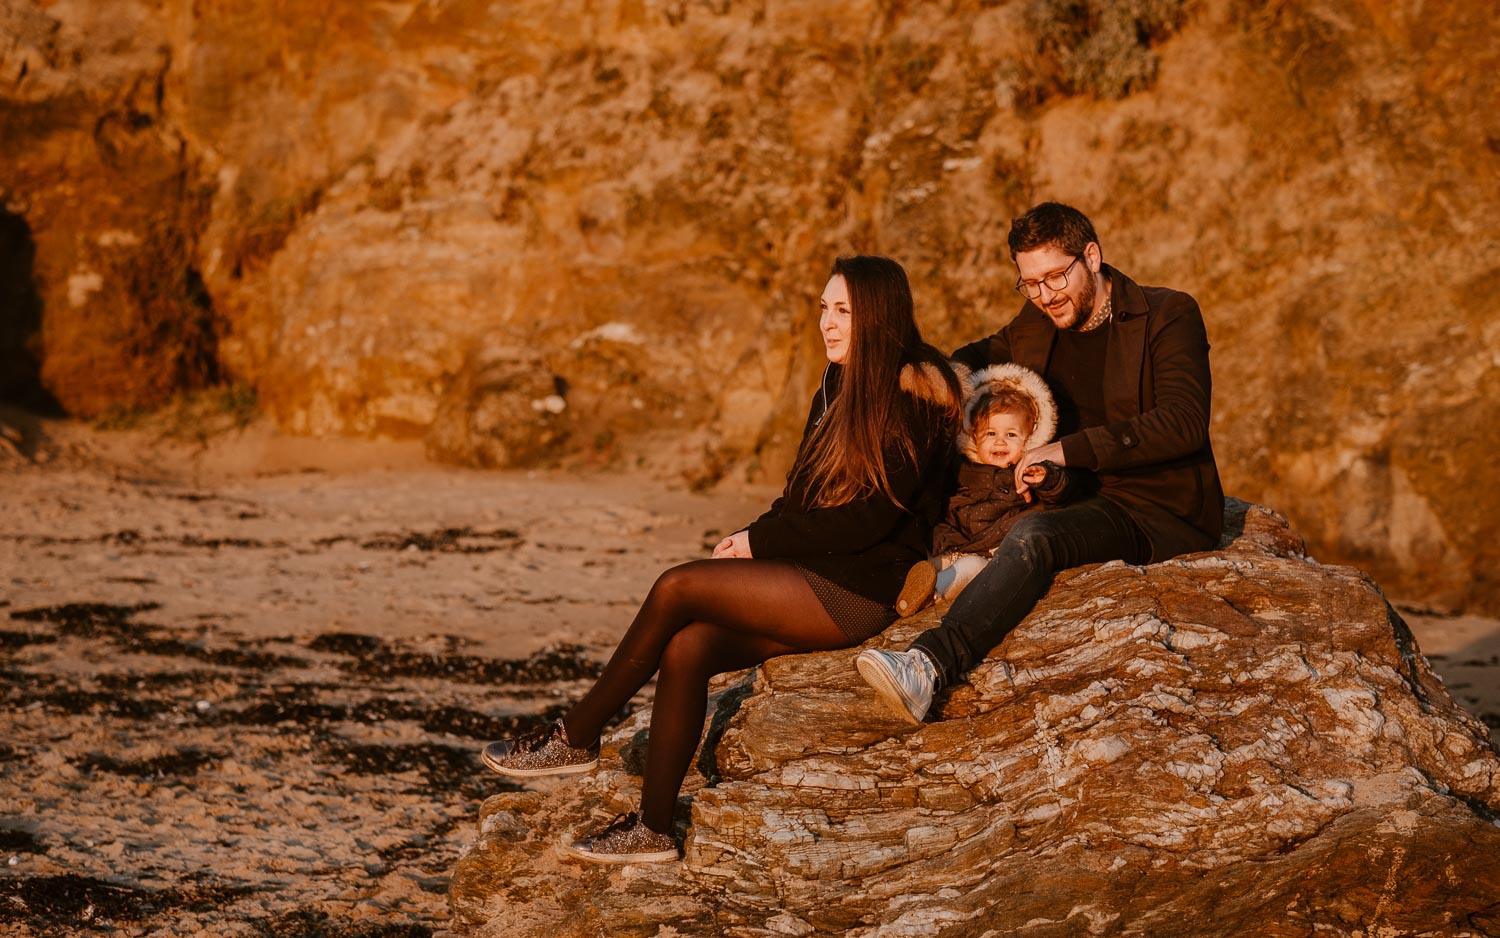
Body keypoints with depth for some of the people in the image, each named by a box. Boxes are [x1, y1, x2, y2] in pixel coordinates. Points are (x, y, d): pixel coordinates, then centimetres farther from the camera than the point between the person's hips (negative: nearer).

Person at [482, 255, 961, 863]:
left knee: (677, 588, -17)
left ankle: (577, 736, -3)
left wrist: (761, 541, -11)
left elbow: (872, 518, -17)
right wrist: (754, 537, -2)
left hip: (860, 590, -8)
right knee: (685, 647, -15)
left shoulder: (912, 397, -11)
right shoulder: (839, 390, 17)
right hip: (817, 577, 8)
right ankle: (653, 828, -12)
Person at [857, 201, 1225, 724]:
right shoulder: (1035, 325, 12)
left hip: (1164, 518, -9)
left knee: (1034, 536, -34)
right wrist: (959, 370, 7)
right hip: (1092, 503, 9)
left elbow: (1183, 422, -21)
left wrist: (1072, 449, -27)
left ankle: (929, 665, -50)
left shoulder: (1168, 316, -7)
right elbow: (984, 354, 34)